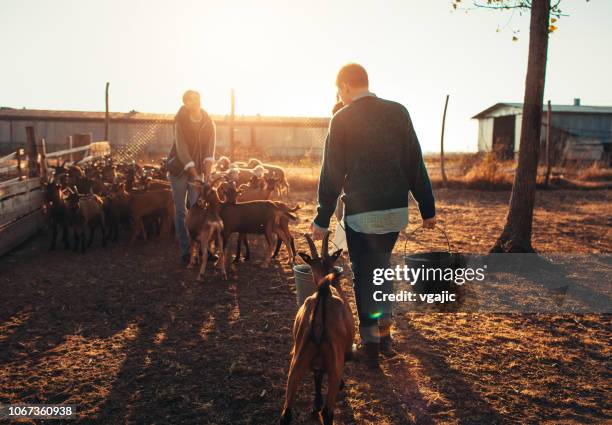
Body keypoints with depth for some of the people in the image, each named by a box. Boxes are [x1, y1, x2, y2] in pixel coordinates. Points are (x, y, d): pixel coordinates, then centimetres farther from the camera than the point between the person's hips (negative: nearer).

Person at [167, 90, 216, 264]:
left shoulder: (208, 123, -2)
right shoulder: (180, 122, -13)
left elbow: (209, 148, -10)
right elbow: (182, 149, -20)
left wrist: (207, 171, -27)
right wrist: (195, 175, -29)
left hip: (198, 169, 2)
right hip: (179, 169, -2)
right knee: (180, 211, 1)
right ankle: (185, 251, 8)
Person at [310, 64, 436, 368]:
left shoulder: (342, 120, -6)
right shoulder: (398, 112, 4)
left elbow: (332, 173, -6)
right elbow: (415, 164, 4)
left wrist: (322, 219, -1)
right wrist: (427, 208, 9)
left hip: (361, 212, -4)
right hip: (397, 209, 4)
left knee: (363, 275, 8)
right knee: (381, 268, 22)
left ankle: (371, 344, 14)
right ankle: (384, 332, 28)